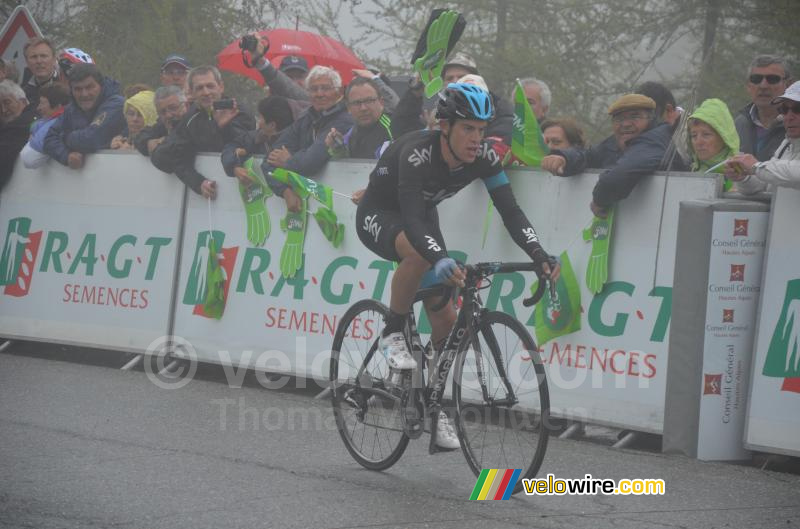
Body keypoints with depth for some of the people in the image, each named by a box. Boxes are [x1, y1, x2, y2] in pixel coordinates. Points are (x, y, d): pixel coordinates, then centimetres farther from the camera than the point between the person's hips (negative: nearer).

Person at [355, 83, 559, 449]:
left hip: (422, 215, 6)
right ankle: (393, 335, -18)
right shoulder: (417, 154, -36)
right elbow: (411, 219, -47)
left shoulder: (483, 157, -20)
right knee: (418, 253, -40)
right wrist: (441, 260, -64)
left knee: (445, 318, -4)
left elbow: (510, 211, -24)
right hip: (378, 215, -6)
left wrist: (539, 255, -40)